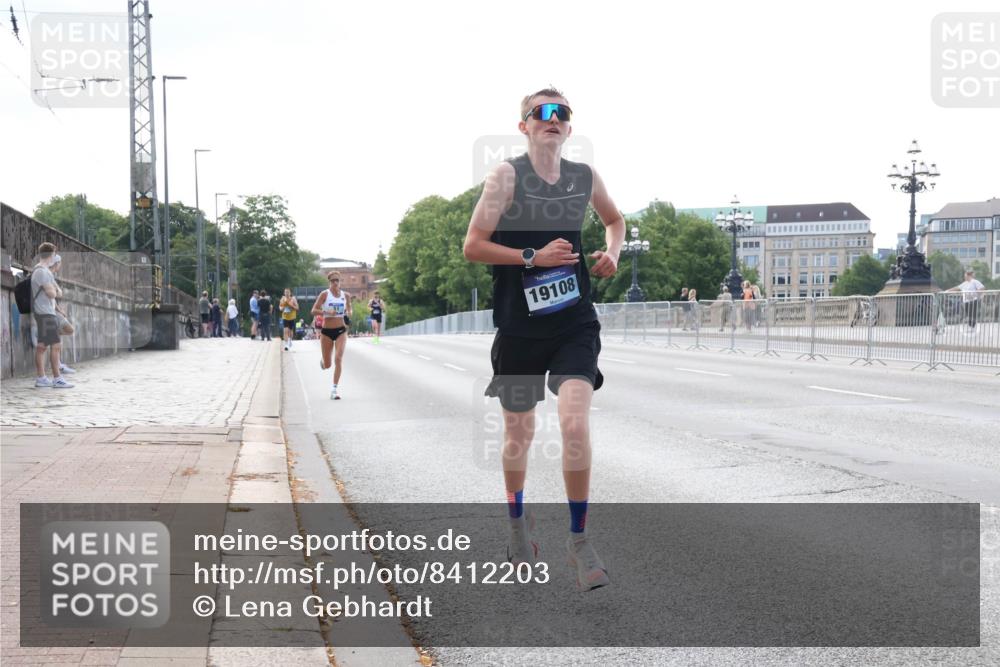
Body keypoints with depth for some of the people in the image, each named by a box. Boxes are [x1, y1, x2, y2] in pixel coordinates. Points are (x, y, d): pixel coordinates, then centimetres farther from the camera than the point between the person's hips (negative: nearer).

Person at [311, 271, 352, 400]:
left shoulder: (346, 295, 4)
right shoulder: (325, 294, -5)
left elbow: (349, 310, 20)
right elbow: (313, 311, -9)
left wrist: (348, 314, -3)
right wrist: (326, 312, -24)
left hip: (341, 331, 1)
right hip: (326, 331, -1)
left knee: (338, 358, -16)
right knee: (327, 365, 6)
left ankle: (334, 388, -12)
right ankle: (322, 361, 45)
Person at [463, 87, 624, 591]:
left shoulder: (585, 177, 3)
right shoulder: (507, 175, -8)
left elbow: (614, 219, 24)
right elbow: (472, 246, -12)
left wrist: (612, 253, 4)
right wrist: (533, 257, -18)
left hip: (574, 323, 2)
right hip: (520, 327, -1)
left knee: (575, 424, -16)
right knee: (518, 433, 12)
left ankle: (579, 538, 0)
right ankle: (517, 522, 39)